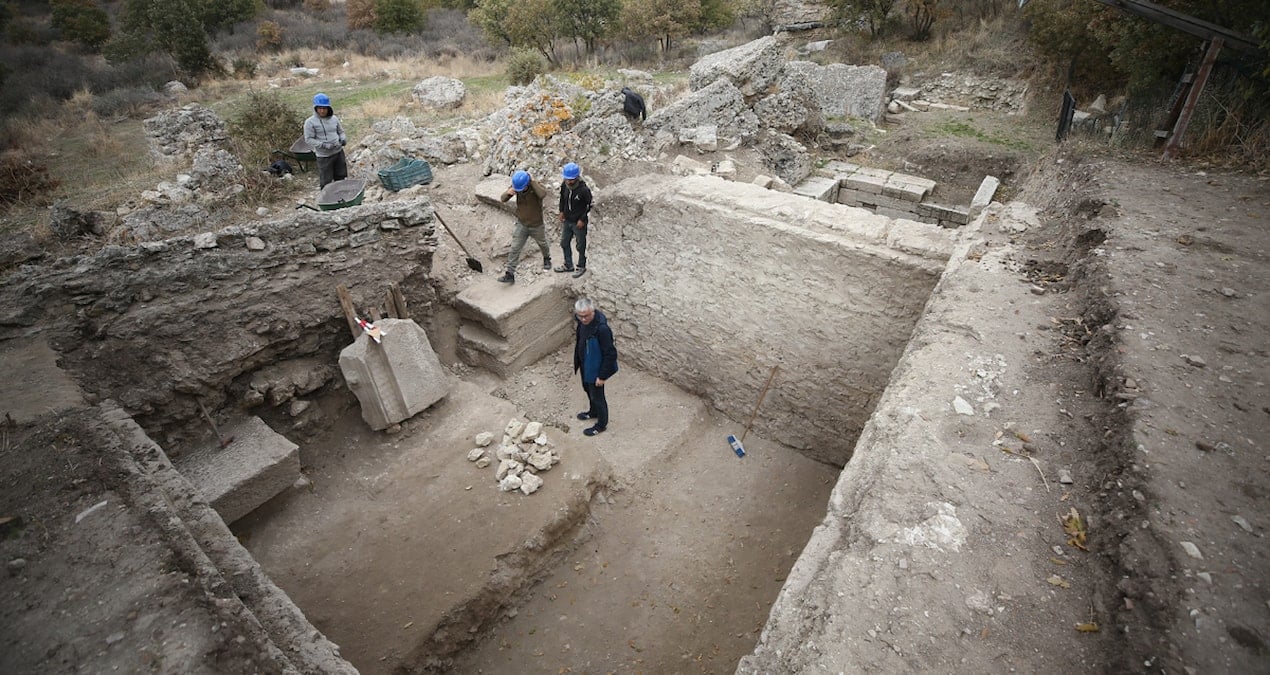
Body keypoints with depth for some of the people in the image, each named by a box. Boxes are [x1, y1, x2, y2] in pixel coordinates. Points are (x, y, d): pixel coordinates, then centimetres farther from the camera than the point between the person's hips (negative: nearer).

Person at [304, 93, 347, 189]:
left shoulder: (334, 119, 3)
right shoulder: (310, 122, -10)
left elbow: (340, 131, 17)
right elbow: (308, 139, -11)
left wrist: (343, 139, -6)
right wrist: (323, 145, -24)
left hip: (338, 152, 4)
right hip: (324, 156, -4)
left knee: (340, 177, 17)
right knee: (325, 181, 0)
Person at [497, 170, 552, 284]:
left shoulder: (537, 186, -24)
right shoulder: (516, 186, -13)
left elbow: (543, 194, -47)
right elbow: (503, 199, -11)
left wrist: (533, 181, -40)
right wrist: (508, 193, -33)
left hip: (536, 225, -2)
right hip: (521, 224, 2)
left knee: (542, 244, 23)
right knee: (515, 249, -5)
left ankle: (547, 258, 54)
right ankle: (510, 274, -1)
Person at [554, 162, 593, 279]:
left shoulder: (584, 190, -26)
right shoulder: (564, 185, -9)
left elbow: (589, 206, -14)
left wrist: (582, 220, -15)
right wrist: (562, 211, 6)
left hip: (579, 222, -6)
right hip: (567, 220, 7)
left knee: (580, 246, 10)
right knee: (564, 243, 19)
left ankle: (581, 267, 30)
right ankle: (568, 265, 37)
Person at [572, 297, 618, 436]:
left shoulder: (602, 328, -36)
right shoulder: (582, 321, -10)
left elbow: (610, 354, -27)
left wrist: (602, 376, -20)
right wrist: (578, 361, 19)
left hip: (595, 368, -8)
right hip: (585, 364, 8)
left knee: (597, 396, 12)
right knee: (587, 389, 29)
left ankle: (602, 424, 36)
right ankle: (594, 412, 56)